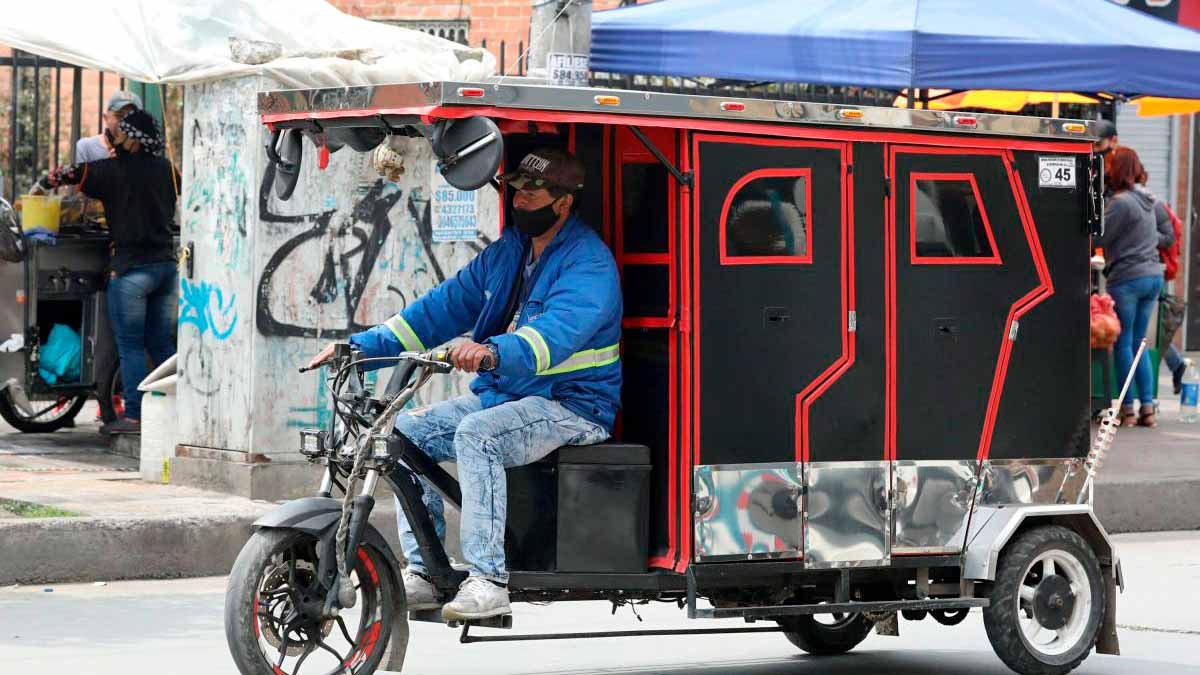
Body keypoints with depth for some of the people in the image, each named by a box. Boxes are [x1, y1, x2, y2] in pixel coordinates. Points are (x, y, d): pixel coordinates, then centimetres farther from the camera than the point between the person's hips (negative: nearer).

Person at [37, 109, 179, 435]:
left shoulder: (113, 170, -8)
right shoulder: (165, 168, 8)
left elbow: (70, 173, -12)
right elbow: (184, 188, 28)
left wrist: (41, 186, 7)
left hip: (131, 267, -6)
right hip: (167, 265, 6)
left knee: (131, 345, -2)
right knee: (161, 344, 13)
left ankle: (134, 416, -5)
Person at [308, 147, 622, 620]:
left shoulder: (588, 262, -14)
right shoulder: (507, 252, 13)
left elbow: (558, 330, -32)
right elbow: (445, 306, 11)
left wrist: (493, 351, -51)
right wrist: (362, 346, 1)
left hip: (570, 406, -8)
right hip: (501, 395, 8)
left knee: (475, 434, -33)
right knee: (408, 430, -7)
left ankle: (489, 581, -32)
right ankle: (423, 573, -5)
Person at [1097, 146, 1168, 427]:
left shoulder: (1120, 202, -13)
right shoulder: (1144, 200, 14)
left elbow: (1098, 237, -12)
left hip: (1127, 277, -8)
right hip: (1153, 275, 8)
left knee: (1123, 343, -1)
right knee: (1138, 343, 12)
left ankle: (1127, 409, 1)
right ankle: (1147, 408, 8)